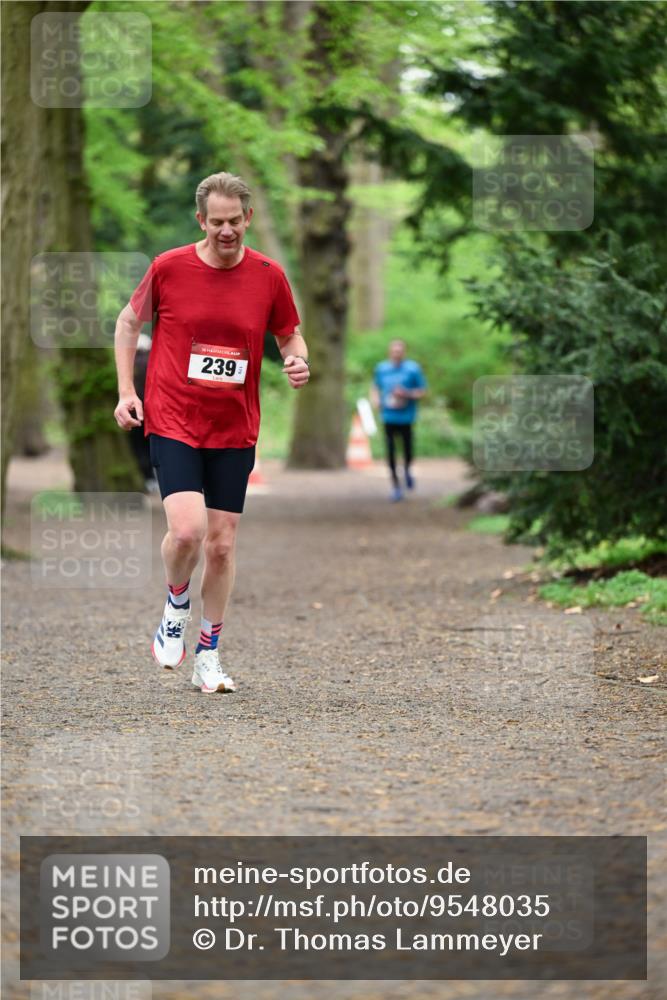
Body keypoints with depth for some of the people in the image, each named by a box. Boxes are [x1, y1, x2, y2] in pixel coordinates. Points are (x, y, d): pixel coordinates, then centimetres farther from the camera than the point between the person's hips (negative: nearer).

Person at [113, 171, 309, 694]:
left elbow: (290, 335, 13)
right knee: (187, 529, -20)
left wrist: (299, 362, -11)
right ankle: (176, 606, 12)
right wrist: (126, 390, 2)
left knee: (222, 544, 3)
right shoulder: (169, 267, -5)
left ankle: (208, 656, 18)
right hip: (172, 423, -2)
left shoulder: (269, 276, -1)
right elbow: (129, 321, 11)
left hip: (234, 431, 2)